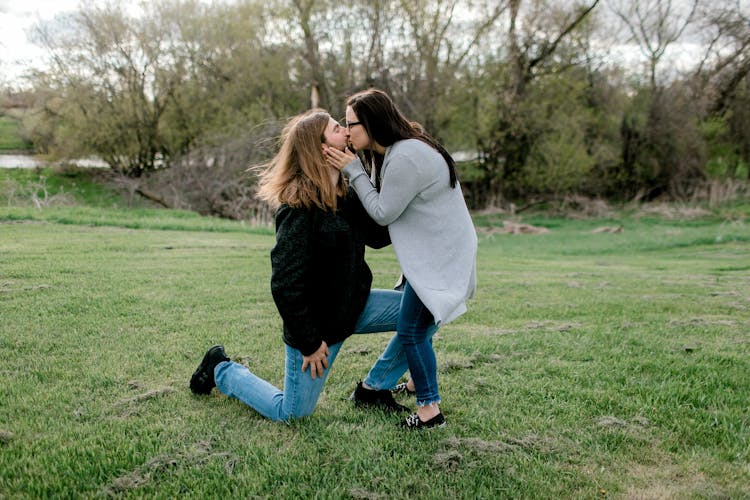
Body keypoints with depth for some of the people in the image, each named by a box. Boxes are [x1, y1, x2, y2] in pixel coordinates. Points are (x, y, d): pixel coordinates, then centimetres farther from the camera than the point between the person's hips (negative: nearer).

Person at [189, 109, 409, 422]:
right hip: (319, 323, -7)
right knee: (290, 413, 6)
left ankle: (376, 389, 11)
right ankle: (220, 370, 27)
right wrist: (309, 343, -19)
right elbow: (285, 283, -26)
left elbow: (378, 237, 7)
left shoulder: (346, 197, 2)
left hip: (353, 305, 8)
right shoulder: (300, 208, -25)